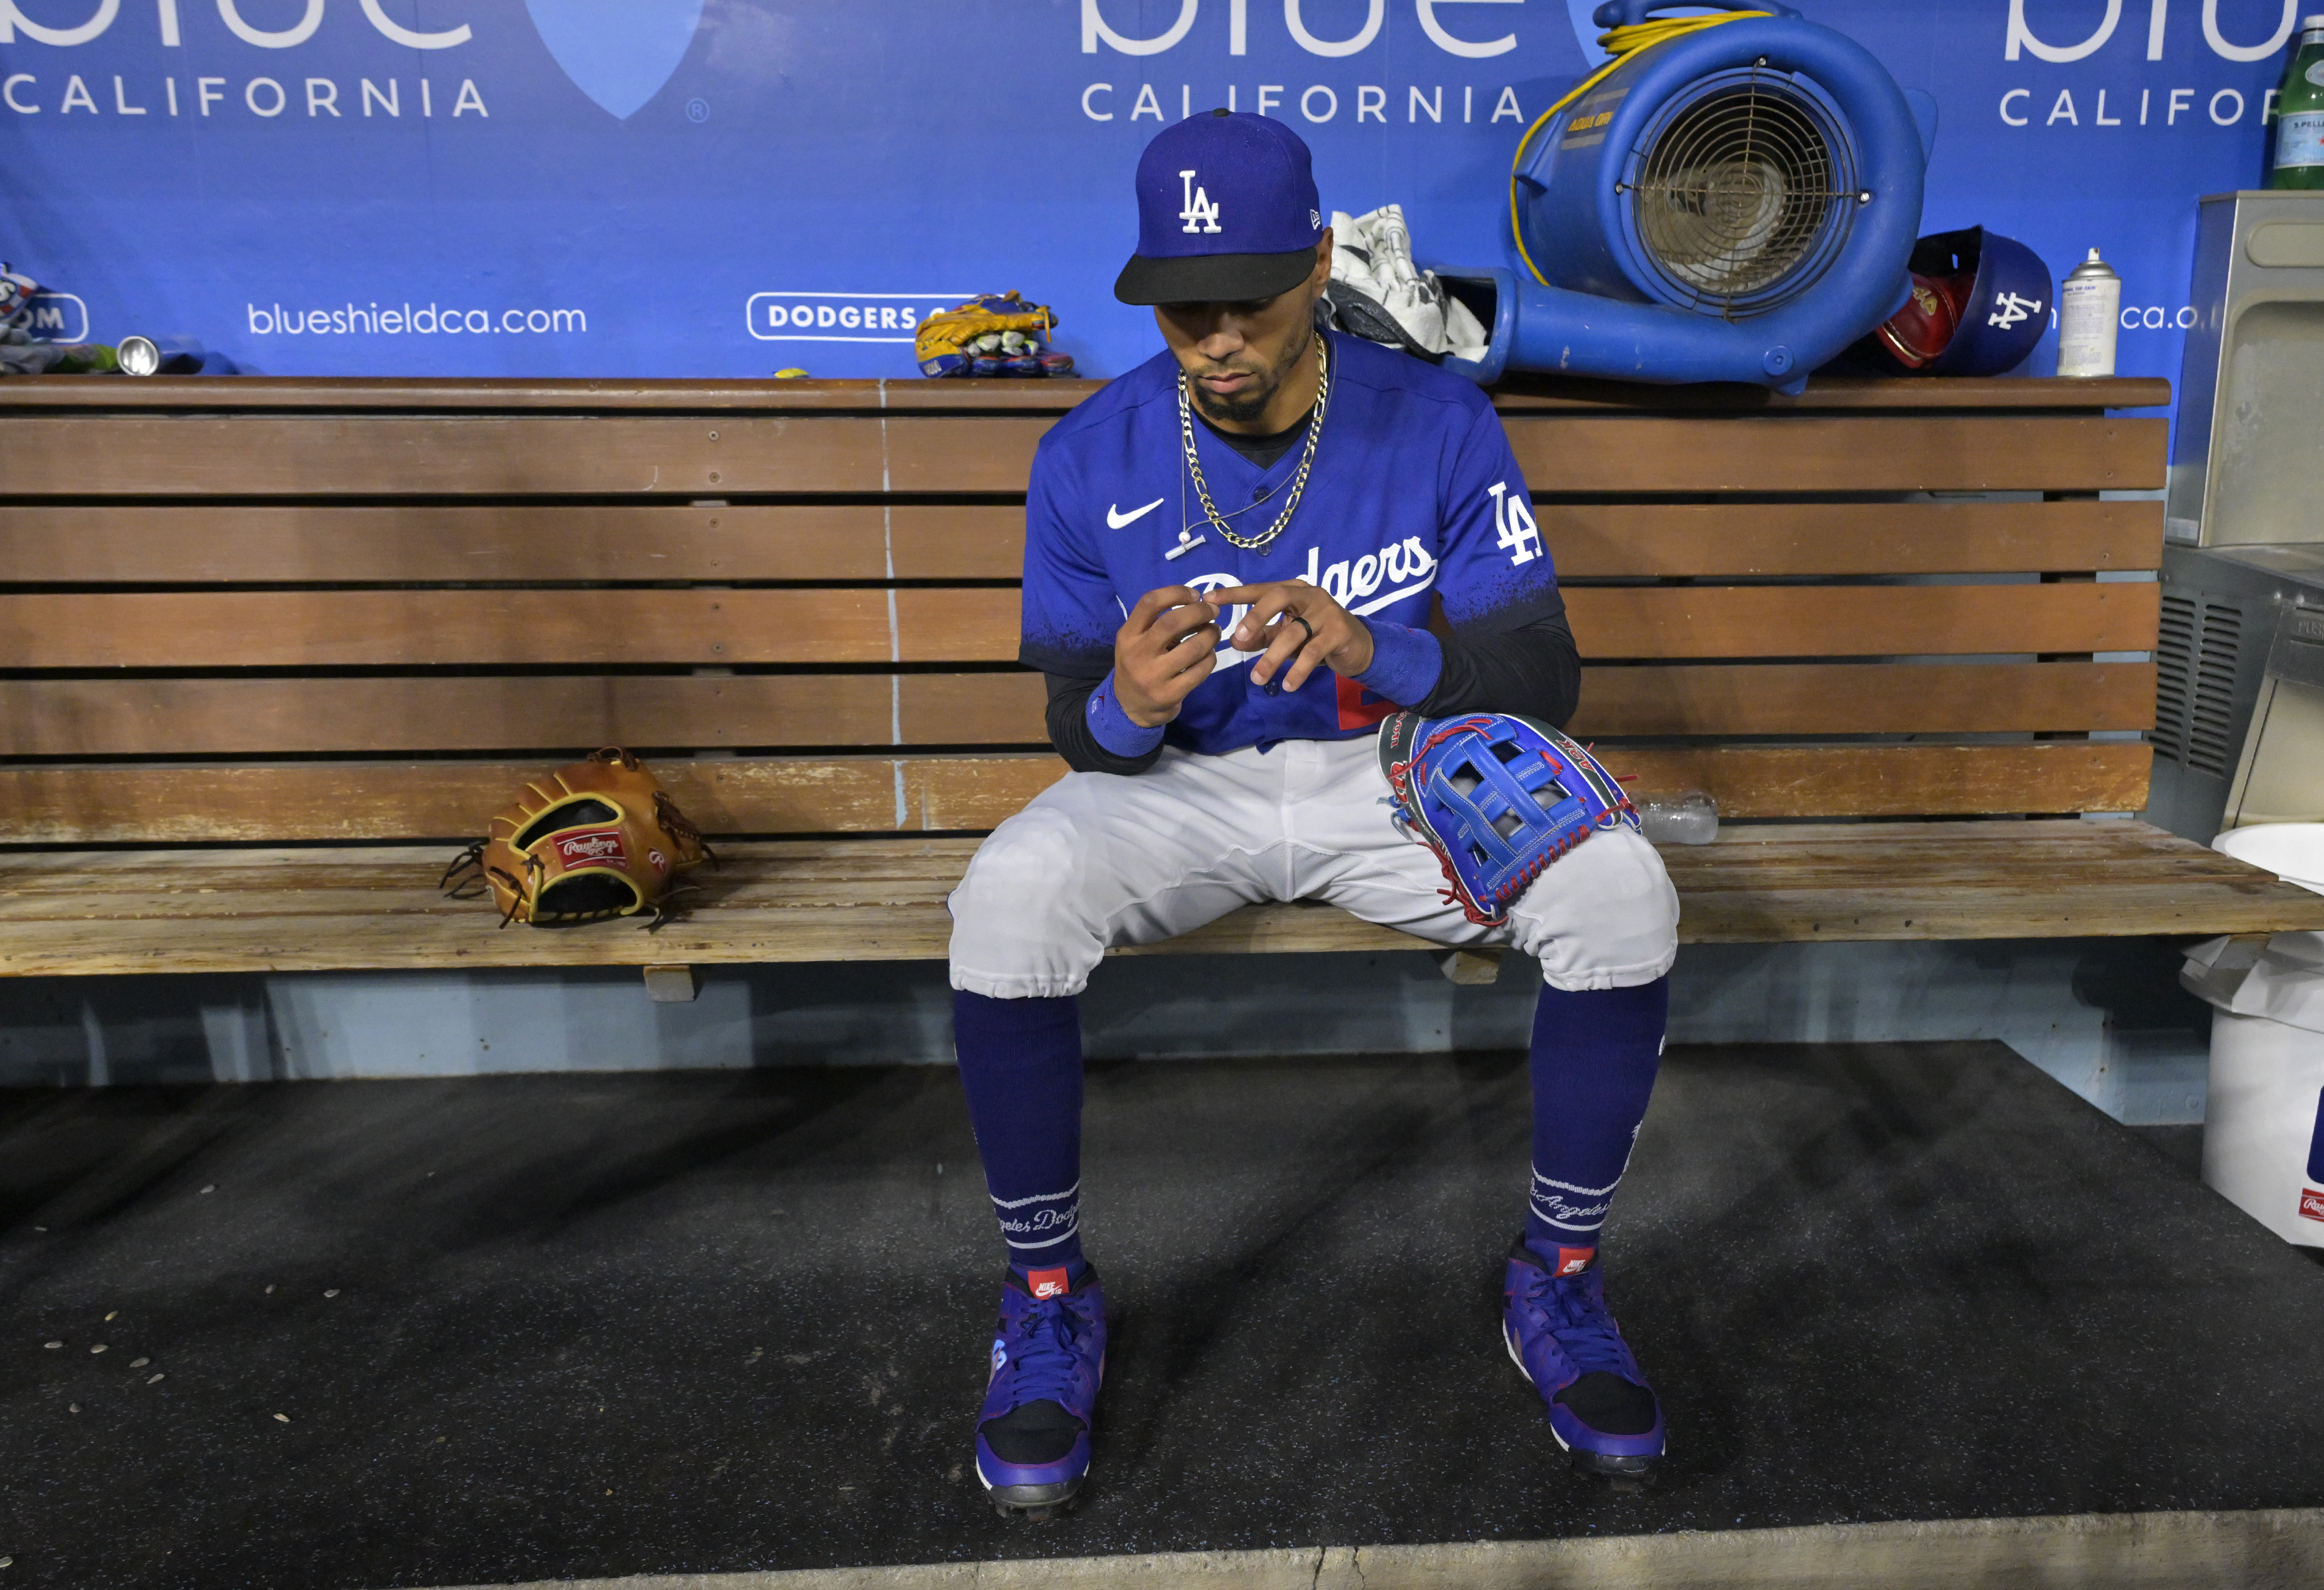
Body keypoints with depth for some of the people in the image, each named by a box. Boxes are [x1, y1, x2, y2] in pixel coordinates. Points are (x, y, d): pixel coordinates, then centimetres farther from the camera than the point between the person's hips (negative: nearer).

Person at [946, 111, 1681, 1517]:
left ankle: (1561, 1278, -1)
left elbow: (1545, 679, -11)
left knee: (1623, 893, -26)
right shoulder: (1092, 458, -7)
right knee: (1010, 901, -31)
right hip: (1176, 782, 0)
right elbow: (1082, 733, -2)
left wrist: (1375, 651, -33)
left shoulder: (1439, 424, -8)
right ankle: (1049, 1293, -6)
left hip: (1398, 770, 1)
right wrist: (1126, 707, -29)